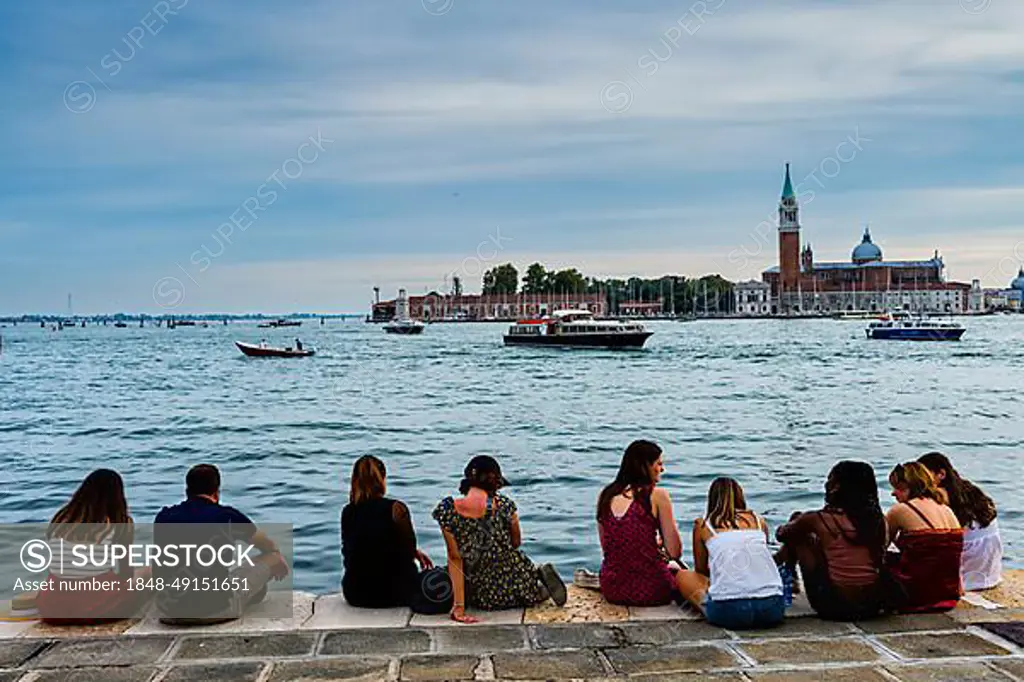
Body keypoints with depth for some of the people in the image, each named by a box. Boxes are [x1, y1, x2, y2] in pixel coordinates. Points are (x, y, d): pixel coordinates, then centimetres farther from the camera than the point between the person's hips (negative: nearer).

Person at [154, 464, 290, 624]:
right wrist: (278, 555, 43)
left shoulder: (164, 517, 5)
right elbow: (268, 546, 19)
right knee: (272, 558, 18)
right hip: (216, 610, -4)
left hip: (170, 611, 5)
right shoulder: (227, 516, -3)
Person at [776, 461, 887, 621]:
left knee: (800, 537, 14)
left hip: (835, 607, -4)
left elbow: (781, 534, 8)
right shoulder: (878, 519, 0)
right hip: (874, 604, 4)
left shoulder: (820, 519, -10)